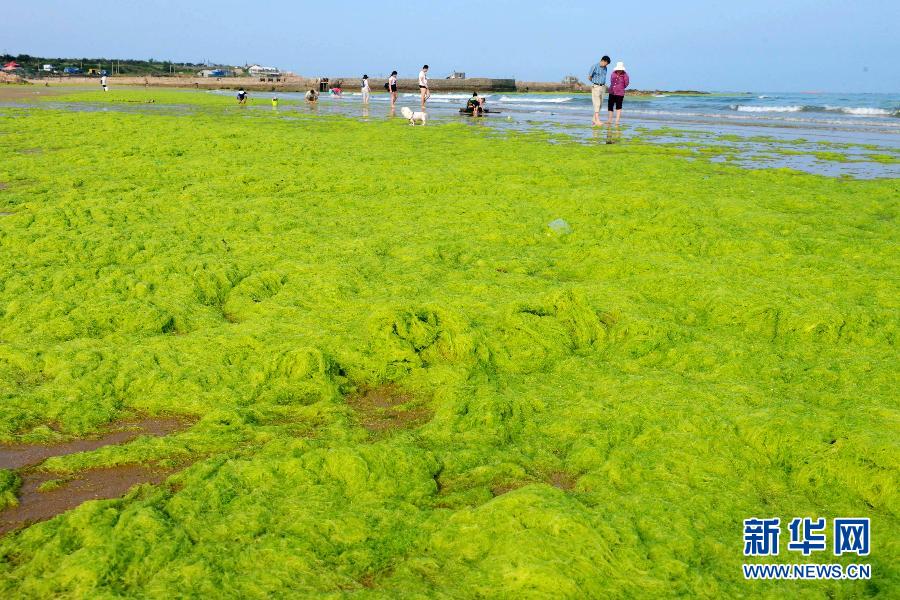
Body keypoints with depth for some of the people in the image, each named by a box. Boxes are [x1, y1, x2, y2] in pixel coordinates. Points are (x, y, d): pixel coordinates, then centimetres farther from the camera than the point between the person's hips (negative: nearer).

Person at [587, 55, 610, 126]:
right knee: (597, 104, -13)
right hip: (595, 87, -7)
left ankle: (594, 120, 13)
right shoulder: (594, 67, -11)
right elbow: (589, 77, -4)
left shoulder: (605, 68, 10)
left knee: (600, 104, 6)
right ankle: (597, 120, -18)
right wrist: (595, 82, 9)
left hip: (602, 87, 7)